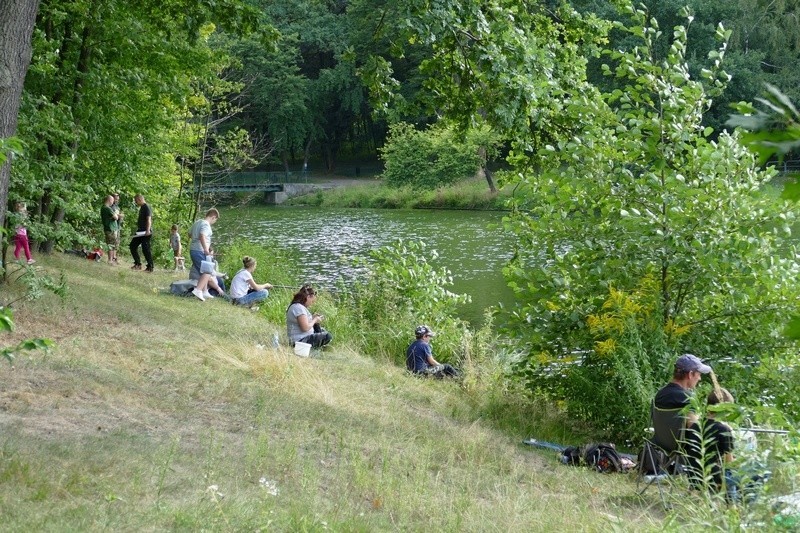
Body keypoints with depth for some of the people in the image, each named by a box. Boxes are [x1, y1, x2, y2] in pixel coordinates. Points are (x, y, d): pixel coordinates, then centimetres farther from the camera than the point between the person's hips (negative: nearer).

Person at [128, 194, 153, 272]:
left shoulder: (146, 207, -13)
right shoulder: (141, 208, 16)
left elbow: (149, 219, -23)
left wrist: (148, 230, -32)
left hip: (145, 232, -10)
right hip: (140, 232, 10)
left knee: (145, 249, -8)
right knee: (132, 246, 10)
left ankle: (150, 267, -2)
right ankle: (137, 264, 15)